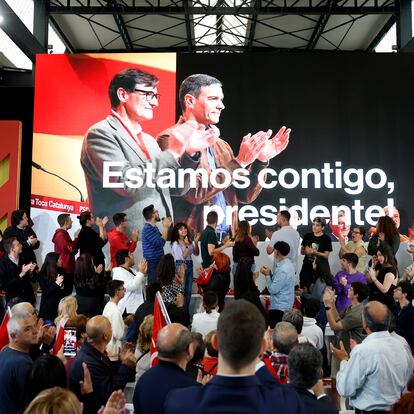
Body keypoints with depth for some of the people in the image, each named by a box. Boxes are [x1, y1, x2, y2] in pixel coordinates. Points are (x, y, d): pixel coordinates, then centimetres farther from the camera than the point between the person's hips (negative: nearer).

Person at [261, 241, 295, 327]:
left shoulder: (282, 270, -23)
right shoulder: (288, 264, 7)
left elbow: (273, 289, -20)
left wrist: (267, 275, -10)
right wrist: (270, 273, 2)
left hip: (279, 307, -10)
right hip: (286, 305, 10)